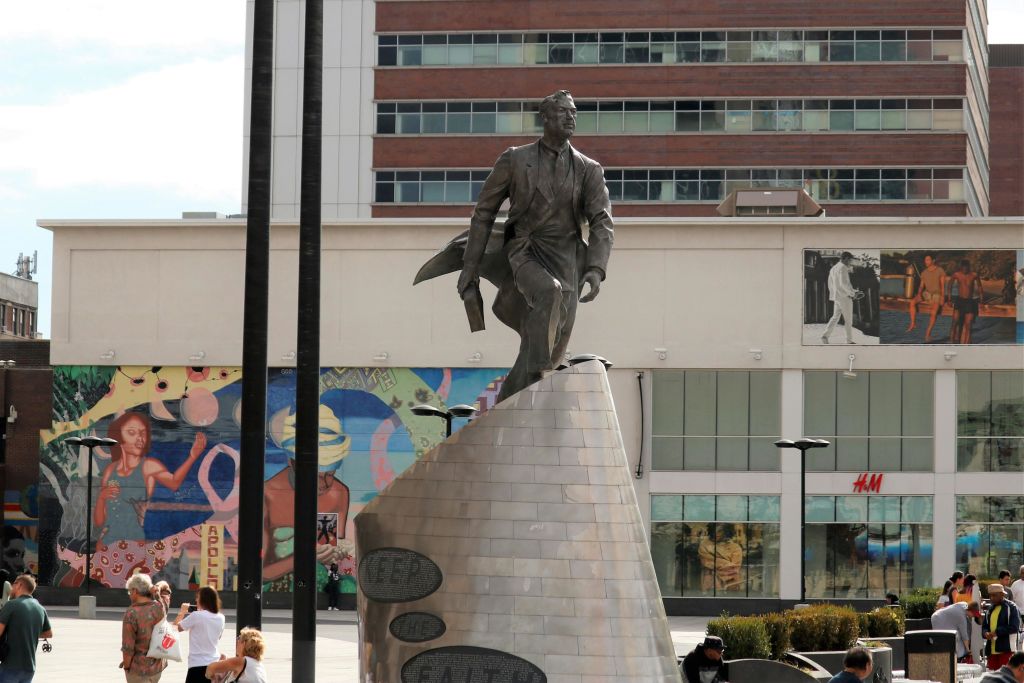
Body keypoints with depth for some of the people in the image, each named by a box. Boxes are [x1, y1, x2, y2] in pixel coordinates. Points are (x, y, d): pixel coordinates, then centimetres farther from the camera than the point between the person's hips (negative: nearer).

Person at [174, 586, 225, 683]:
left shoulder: (196, 616, -12)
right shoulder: (220, 618, 5)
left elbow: (176, 627, -4)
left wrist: (182, 612, 13)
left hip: (198, 665, -6)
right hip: (215, 664, 6)